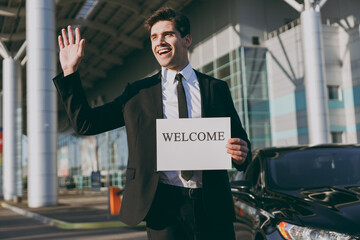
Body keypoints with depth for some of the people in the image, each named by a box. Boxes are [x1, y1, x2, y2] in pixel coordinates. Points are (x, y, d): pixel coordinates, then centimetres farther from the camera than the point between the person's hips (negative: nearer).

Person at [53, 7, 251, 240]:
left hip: (212, 206, 1)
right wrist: (70, 71, 2)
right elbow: (85, 123, 7)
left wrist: (242, 154, -11)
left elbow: (239, 138, 13)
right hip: (164, 206, -1)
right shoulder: (138, 92, 8)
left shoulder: (216, 88, 9)